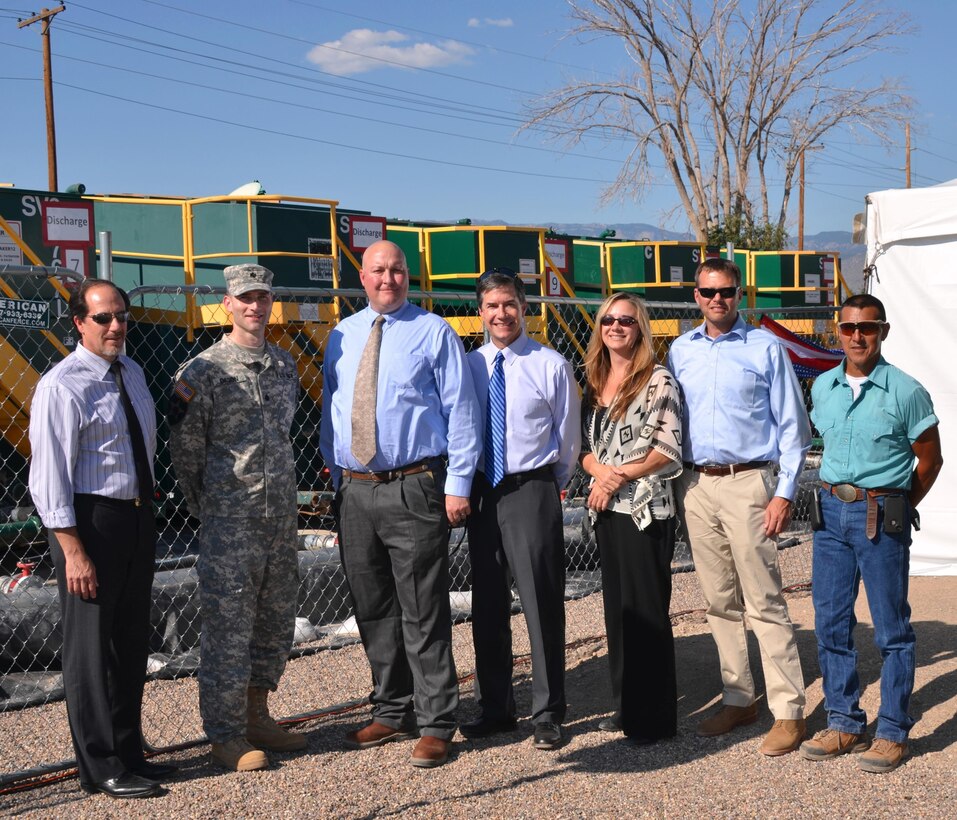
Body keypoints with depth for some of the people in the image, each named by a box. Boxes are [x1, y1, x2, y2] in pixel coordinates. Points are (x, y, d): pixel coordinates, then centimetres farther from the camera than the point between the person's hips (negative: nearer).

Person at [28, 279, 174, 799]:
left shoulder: (131, 373, 10)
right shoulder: (61, 387, -14)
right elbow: (50, 475, -17)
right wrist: (73, 550, -21)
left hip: (138, 517, 8)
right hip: (90, 520, -8)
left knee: (132, 641, 16)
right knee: (90, 647, 1)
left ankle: (128, 752, 30)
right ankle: (101, 768, 12)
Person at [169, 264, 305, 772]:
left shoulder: (284, 366, 11)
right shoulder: (202, 372, -7)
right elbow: (185, 451, -2)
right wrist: (209, 512, 2)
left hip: (281, 516, 6)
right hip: (230, 523, -6)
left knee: (276, 621, 13)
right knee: (229, 625, -2)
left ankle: (256, 716, 28)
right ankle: (226, 735, 10)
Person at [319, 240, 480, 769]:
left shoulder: (432, 332, -1)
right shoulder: (342, 336, 13)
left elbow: (460, 410, -4)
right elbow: (330, 411, 18)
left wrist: (458, 484, -10)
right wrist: (336, 478, 12)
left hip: (413, 490, -5)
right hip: (355, 491, 5)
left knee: (423, 612, -2)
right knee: (372, 610, 14)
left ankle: (436, 725, 8)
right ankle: (391, 712, 28)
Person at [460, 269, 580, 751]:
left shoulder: (550, 366, -3)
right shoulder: (469, 366, 6)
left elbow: (568, 437, 3)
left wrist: (552, 485, 7)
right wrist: (463, 485, 8)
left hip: (532, 492, -4)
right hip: (482, 491, 4)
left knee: (542, 603, -1)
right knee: (487, 606, 12)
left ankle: (547, 715, 11)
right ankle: (494, 708, 26)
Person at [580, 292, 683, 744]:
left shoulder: (658, 380, -7)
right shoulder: (595, 382, 13)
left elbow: (668, 450, -10)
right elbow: (587, 444, 13)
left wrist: (620, 478, -13)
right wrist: (599, 471, -8)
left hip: (646, 509, -7)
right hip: (607, 510, 7)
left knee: (646, 610, -2)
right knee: (617, 607, 12)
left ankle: (654, 717, 8)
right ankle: (626, 706, 23)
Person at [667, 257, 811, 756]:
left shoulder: (765, 348, 0)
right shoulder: (680, 351, 11)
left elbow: (792, 426, -1)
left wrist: (784, 493, -9)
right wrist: (674, 488, 7)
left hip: (747, 483, -4)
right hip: (696, 486, 4)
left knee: (764, 602, -5)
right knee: (719, 602, 10)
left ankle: (788, 711, 2)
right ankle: (737, 700, 21)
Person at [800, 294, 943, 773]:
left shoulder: (905, 391, -8)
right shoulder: (823, 387, 7)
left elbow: (929, 460, -1)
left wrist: (895, 510, 2)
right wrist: (836, 496, 12)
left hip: (881, 515, -5)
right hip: (831, 512, 5)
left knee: (891, 628, 2)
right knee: (831, 624, 9)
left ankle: (892, 732, 12)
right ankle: (844, 723, 21)